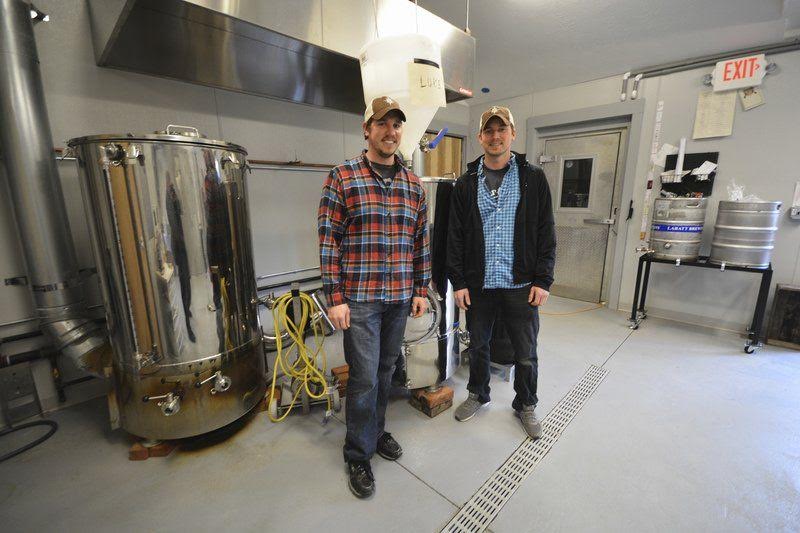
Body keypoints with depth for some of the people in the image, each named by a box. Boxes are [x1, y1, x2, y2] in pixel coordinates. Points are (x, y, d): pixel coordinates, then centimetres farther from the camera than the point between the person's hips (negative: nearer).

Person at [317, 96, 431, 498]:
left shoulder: (414, 185, 9)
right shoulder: (342, 177, -4)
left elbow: (421, 242, 11)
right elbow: (328, 241, -7)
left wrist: (421, 290, 9)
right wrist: (335, 298, -11)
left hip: (400, 298, 5)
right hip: (359, 298, -4)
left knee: (386, 370, 17)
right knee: (364, 376, 2)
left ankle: (375, 430, 40)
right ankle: (358, 455, 25)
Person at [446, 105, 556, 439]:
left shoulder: (533, 178, 2)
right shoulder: (466, 183, 4)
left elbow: (546, 233, 0)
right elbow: (455, 237, 2)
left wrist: (543, 280, -6)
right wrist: (458, 282, -4)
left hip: (521, 285, -1)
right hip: (477, 285, 1)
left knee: (526, 354, 11)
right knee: (478, 346, 17)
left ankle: (526, 405, 36)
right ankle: (478, 394, 41)